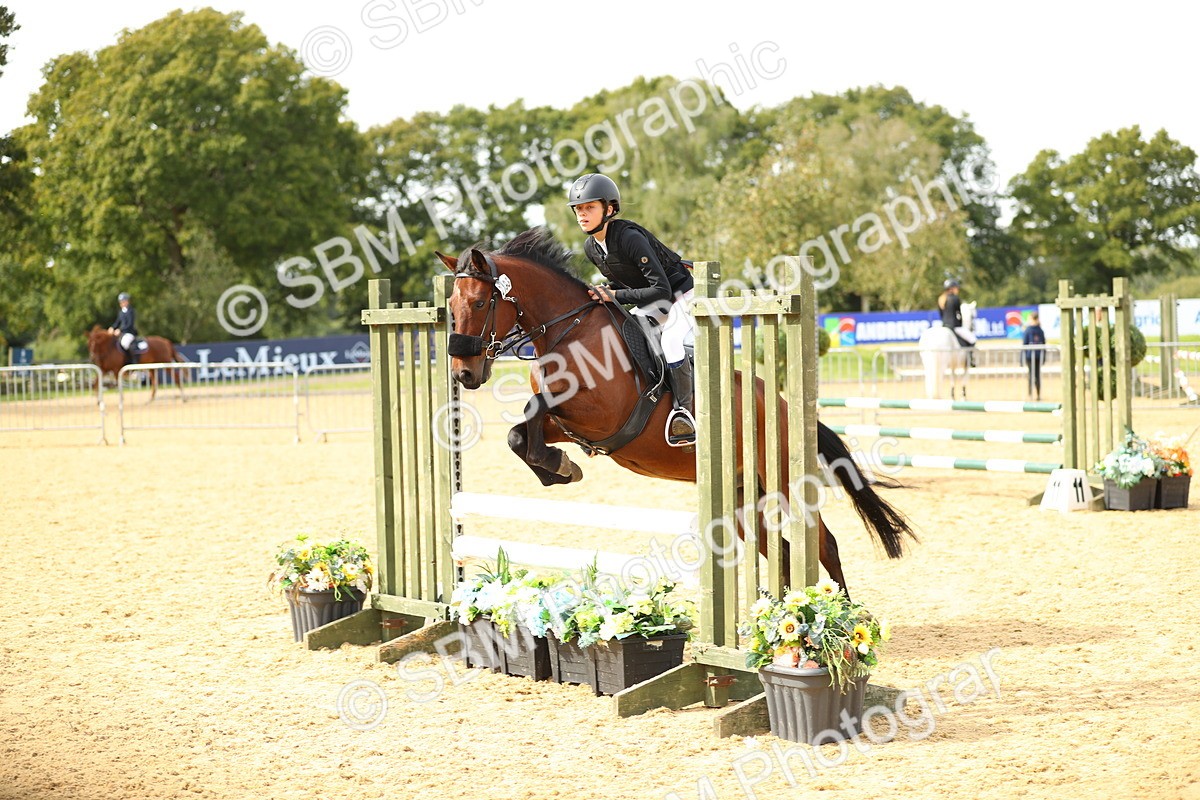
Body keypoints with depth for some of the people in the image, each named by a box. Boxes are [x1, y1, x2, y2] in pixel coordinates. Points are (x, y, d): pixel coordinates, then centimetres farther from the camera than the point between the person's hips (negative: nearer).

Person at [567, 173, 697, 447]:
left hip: (681, 295, -9)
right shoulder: (591, 248, -5)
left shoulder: (629, 237, -30)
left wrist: (616, 296, -35)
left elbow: (662, 290, -33)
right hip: (650, 304, 9)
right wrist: (603, 293, -9)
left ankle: (684, 412, -23)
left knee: (670, 340, -33)